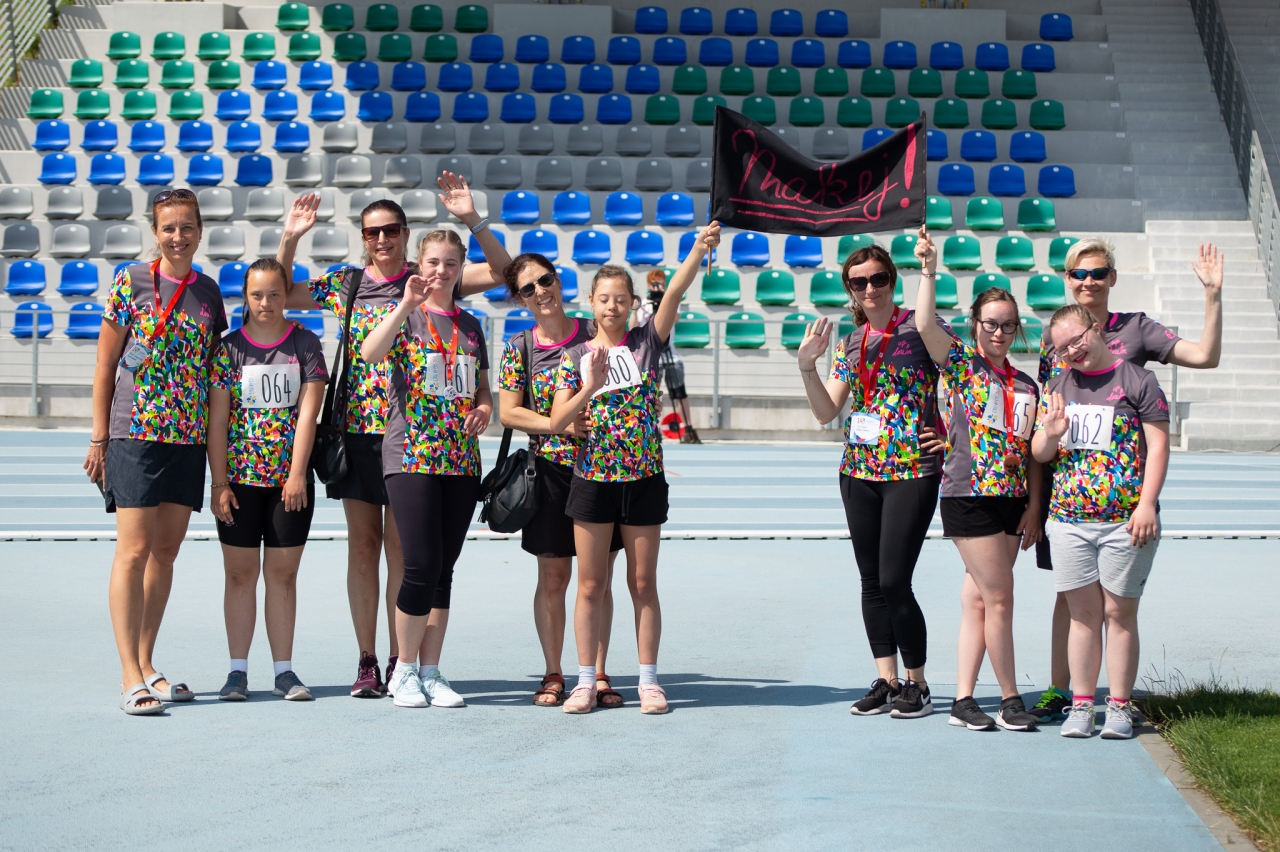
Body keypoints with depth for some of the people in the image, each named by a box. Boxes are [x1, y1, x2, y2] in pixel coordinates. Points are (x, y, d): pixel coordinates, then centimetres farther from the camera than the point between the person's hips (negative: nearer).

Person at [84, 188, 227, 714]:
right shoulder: (132, 283, -3)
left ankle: (146, 666, 17)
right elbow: (105, 365, -1)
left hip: (190, 436, 5)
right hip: (136, 432, -5)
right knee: (135, 548, -9)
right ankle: (131, 677, -10)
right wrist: (99, 437, -4)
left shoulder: (207, 291, 10)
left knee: (166, 551, 8)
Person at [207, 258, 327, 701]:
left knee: (282, 573, 4)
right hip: (240, 478, 0)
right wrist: (220, 483, -7)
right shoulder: (229, 348, 2)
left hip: (291, 480, 0)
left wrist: (297, 473, -11)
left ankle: (284, 671, 9)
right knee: (240, 573, 3)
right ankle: (238, 670, 9)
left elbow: (307, 411, -3)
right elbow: (217, 420, -1)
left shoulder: (305, 344, 3)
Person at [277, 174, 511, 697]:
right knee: (362, 545, 4)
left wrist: (471, 219, -14)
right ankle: (366, 663, 10)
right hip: (357, 428, 2)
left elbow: (502, 271, -3)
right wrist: (290, 238, 6)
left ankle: (399, 662, 5)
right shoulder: (346, 284, 11)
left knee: (401, 547, -2)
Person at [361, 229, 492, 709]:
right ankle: (405, 670, 4)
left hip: (461, 461, 5)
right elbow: (370, 353, -20)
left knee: (444, 569, 6)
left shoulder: (470, 326, 15)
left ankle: (431, 672, 14)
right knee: (422, 566, -12)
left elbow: (483, 388, 22)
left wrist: (484, 409, 1)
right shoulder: (405, 317, 0)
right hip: (411, 457, -5)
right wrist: (407, 304, -25)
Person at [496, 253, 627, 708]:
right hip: (552, 470, 0)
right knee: (553, 578, 4)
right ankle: (553, 674, 15)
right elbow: (508, 413, -2)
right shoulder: (519, 347, 2)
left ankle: (598, 674, 12)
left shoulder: (594, 334, 1)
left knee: (598, 577, 4)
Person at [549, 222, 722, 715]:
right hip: (593, 479, 0)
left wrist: (699, 251, -26)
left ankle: (648, 680, 12)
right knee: (591, 584, 5)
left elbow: (674, 292, -12)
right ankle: (587, 681, 11)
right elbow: (557, 422, -2)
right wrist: (590, 387, -16)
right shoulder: (576, 357, 3)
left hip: (644, 479, 0)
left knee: (643, 583, 5)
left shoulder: (647, 343, 2)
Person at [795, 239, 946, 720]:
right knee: (871, 581, 8)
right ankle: (887, 681, 18)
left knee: (894, 581, -10)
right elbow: (826, 412, 9)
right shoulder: (850, 343, 13)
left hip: (912, 469, -6)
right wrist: (807, 366, -4)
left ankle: (917, 685, 4)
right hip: (859, 471, 6)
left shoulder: (916, 328, -1)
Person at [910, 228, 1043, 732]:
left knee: (978, 599, 7)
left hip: (1012, 501, 5)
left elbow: (1032, 452, 12)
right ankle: (1010, 699, 5)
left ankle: (963, 700, 11)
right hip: (969, 497, -5)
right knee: (999, 598, -5)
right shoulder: (960, 365, 0)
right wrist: (929, 271, -23)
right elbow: (926, 325, -17)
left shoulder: (1026, 385, 13)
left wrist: (1033, 507, 4)